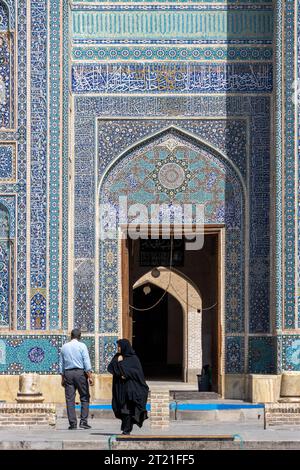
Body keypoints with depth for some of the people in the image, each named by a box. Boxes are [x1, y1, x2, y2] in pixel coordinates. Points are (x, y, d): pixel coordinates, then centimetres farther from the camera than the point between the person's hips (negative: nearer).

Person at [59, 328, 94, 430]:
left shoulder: (64, 347, 10)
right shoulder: (82, 346, -1)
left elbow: (61, 364, 12)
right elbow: (86, 362, -8)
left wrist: (63, 378, 18)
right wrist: (90, 376, -9)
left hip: (68, 373, 3)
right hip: (80, 373, -3)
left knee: (69, 399, 3)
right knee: (84, 398, 4)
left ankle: (72, 423, 1)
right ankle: (83, 421, -4)